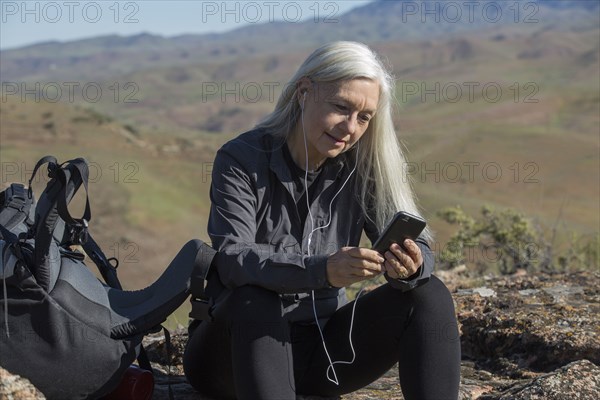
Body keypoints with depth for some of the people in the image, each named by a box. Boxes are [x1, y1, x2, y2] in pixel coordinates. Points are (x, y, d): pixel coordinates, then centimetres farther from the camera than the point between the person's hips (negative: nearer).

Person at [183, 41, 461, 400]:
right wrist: (321, 270, -43)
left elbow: (416, 245, -5)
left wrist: (411, 267, -32)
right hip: (238, 347, -3)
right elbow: (232, 259, -26)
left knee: (429, 294, -14)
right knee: (254, 299, -36)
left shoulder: (361, 168, 0)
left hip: (325, 348, 4)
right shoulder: (241, 160, -11)